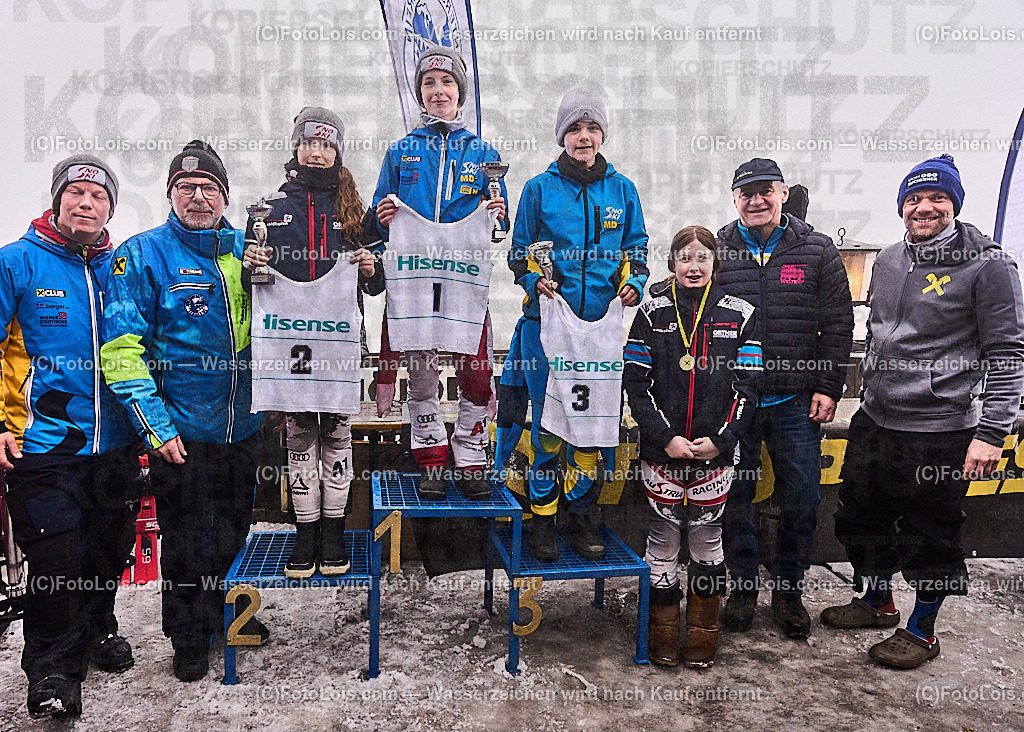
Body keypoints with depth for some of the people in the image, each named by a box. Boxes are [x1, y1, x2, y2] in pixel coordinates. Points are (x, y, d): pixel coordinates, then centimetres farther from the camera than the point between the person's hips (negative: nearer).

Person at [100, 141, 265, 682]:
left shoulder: (245, 249, 6)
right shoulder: (143, 255, -8)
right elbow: (122, 348, -14)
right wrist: (155, 427, -18)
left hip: (244, 424, 5)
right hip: (181, 429, -4)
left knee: (235, 525, 20)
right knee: (185, 535, 8)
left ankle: (229, 610, 41)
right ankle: (189, 634, 28)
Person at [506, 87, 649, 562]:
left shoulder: (621, 189, 11)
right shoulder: (539, 189, 5)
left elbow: (636, 248, 16)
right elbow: (520, 252, 8)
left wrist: (634, 283, -2)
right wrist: (534, 280, -11)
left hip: (602, 323, 2)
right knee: (547, 421, 0)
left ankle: (581, 515, 21)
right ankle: (542, 518, 15)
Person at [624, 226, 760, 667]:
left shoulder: (740, 315, 4)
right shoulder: (652, 313, 3)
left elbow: (749, 384, 1)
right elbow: (636, 383, -1)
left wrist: (720, 439, -9)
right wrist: (665, 437, -11)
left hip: (715, 450, 0)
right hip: (661, 451, 0)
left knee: (707, 536, 9)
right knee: (663, 536, 7)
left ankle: (703, 634, 24)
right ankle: (663, 633, 21)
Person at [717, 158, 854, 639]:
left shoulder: (818, 251, 4)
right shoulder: (716, 252, 3)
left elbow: (838, 326, 6)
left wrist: (828, 388, -1)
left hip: (797, 402, 1)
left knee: (801, 500, 7)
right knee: (734, 498, 7)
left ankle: (789, 591, 25)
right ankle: (743, 587, 25)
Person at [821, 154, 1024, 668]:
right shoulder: (888, 261, 9)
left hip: (940, 432, -7)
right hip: (874, 421, 7)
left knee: (930, 534, 7)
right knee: (861, 516, 18)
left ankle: (921, 631, 27)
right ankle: (877, 602, 40)